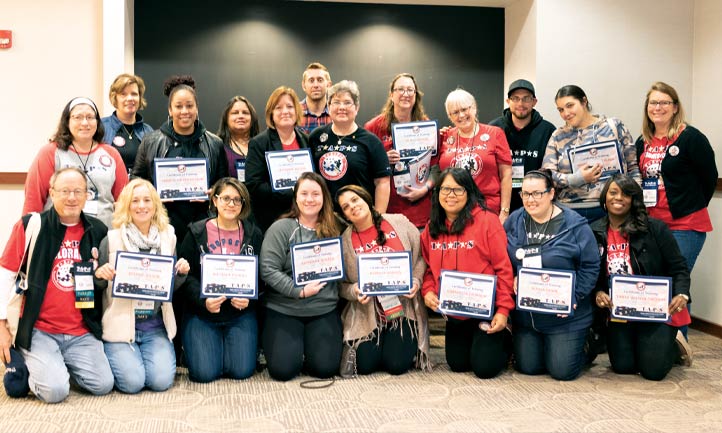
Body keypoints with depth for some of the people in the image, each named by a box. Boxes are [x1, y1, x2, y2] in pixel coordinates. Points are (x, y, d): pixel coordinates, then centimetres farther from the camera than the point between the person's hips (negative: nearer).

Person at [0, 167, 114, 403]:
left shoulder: (98, 231, 5)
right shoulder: (30, 225, -4)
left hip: (82, 333, 3)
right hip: (38, 330, -3)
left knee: (103, 384, -11)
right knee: (55, 390, -19)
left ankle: (61, 364, 18)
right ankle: (27, 367, 14)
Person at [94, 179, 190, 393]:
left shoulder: (167, 237, 6)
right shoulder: (111, 239, -4)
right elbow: (97, 285, 2)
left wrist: (182, 273, -6)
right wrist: (99, 274, -20)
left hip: (155, 327, 3)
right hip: (120, 325, -2)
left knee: (161, 380, -16)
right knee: (132, 381, -18)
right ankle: (112, 358, 15)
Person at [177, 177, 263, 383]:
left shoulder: (254, 234, 6)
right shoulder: (196, 233, 2)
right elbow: (186, 275, -2)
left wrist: (249, 299, -14)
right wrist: (204, 301, -19)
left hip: (241, 313, 1)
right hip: (202, 312, -1)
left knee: (242, 370, -13)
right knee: (205, 372, -15)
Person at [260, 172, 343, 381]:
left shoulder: (333, 231, 7)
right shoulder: (281, 228, -5)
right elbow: (268, 270, -12)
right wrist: (300, 291, -16)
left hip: (324, 310, 3)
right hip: (283, 310, -2)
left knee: (325, 368, -11)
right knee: (283, 369, -14)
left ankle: (310, 343, 23)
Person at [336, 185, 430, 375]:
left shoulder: (400, 223, 0)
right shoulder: (344, 241, -1)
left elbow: (421, 256, 6)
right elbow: (341, 284, 3)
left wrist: (416, 280, -10)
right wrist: (354, 291, -18)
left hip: (404, 306, 0)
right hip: (368, 313, 1)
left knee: (397, 365, -12)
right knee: (366, 366, -9)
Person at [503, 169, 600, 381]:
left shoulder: (574, 225, -10)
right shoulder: (514, 222, 3)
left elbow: (590, 266, -8)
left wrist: (574, 296, -17)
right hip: (524, 314, 4)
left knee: (562, 371, -2)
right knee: (528, 368, 6)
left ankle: (583, 349, 30)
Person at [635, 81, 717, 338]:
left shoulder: (691, 138, -7)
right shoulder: (643, 143, 11)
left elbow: (709, 178, -2)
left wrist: (691, 208, 6)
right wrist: (646, 209, 10)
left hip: (685, 227, -6)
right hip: (650, 225, 6)